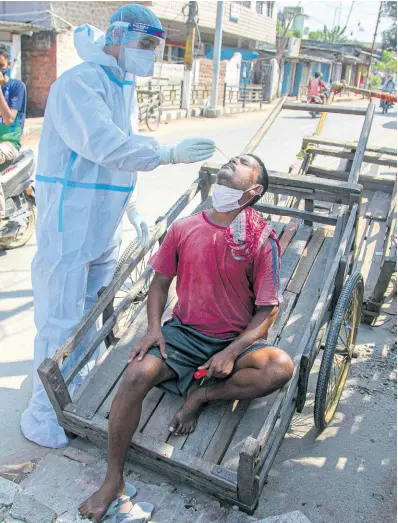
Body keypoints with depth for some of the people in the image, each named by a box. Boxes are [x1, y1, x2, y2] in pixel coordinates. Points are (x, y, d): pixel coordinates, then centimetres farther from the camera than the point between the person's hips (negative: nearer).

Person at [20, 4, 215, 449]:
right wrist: (169, 154, -34)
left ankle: (80, 384, 39)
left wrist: (131, 208, 19)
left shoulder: (124, 86, 16)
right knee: (60, 320, -3)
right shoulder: (79, 83, -15)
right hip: (69, 221, -9)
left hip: (104, 223, 9)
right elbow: (105, 146, -29)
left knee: (94, 308, 19)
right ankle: (41, 418, 14)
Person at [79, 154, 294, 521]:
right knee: (136, 376, -23)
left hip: (235, 340, -1)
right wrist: (154, 327, -7)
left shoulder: (263, 240, -10)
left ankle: (201, 395, -8)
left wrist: (232, 352, -19)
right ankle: (113, 481, -4)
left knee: (281, 367, -30)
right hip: (184, 330, 2)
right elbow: (160, 282, 9)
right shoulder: (184, 229, -1)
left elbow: (267, 310, -7)